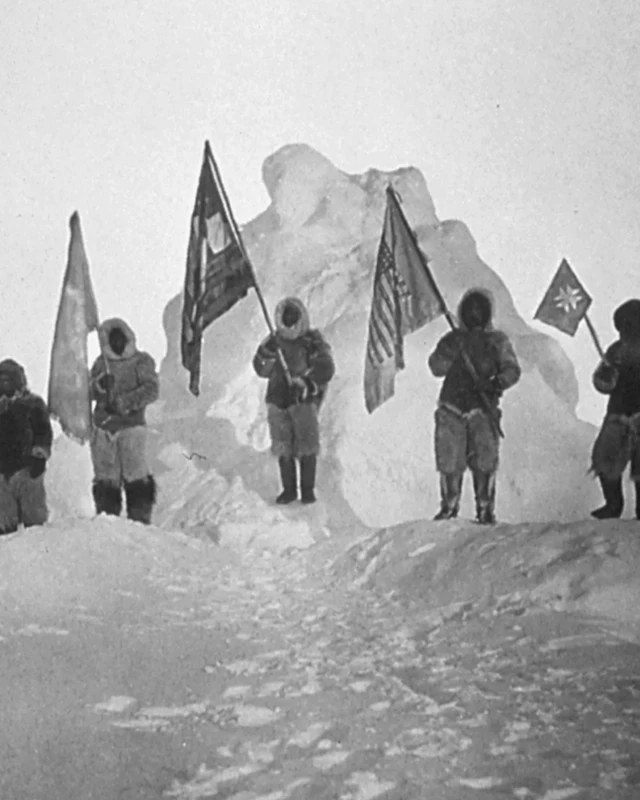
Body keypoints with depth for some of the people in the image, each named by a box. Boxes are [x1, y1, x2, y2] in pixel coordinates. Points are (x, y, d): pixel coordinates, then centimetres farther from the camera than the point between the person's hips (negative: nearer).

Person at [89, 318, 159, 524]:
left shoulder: (141, 361, 4)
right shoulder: (101, 363, 15)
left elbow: (152, 389, -8)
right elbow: (88, 392, 11)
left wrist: (125, 402, -17)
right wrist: (99, 385, -11)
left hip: (131, 424, -3)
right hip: (103, 428, 4)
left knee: (136, 476, -8)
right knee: (105, 478, 4)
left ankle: (140, 520, -4)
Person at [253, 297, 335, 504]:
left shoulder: (312, 341, 0)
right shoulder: (274, 341, 10)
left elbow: (326, 368, -7)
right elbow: (262, 370, 3)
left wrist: (307, 384, -20)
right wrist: (267, 352, -15)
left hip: (304, 400, -3)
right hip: (278, 399, 3)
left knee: (306, 446, -6)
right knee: (283, 448, 3)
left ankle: (308, 489, 2)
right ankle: (289, 489, 12)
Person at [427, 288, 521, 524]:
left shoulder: (497, 340, 10)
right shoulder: (453, 339, 11)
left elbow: (512, 369, 0)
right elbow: (437, 368, 0)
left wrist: (496, 383, -20)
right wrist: (449, 350, -18)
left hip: (483, 410, -1)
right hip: (452, 409, 1)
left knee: (484, 463, -7)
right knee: (449, 462, -1)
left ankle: (485, 509, 4)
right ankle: (449, 506, 15)